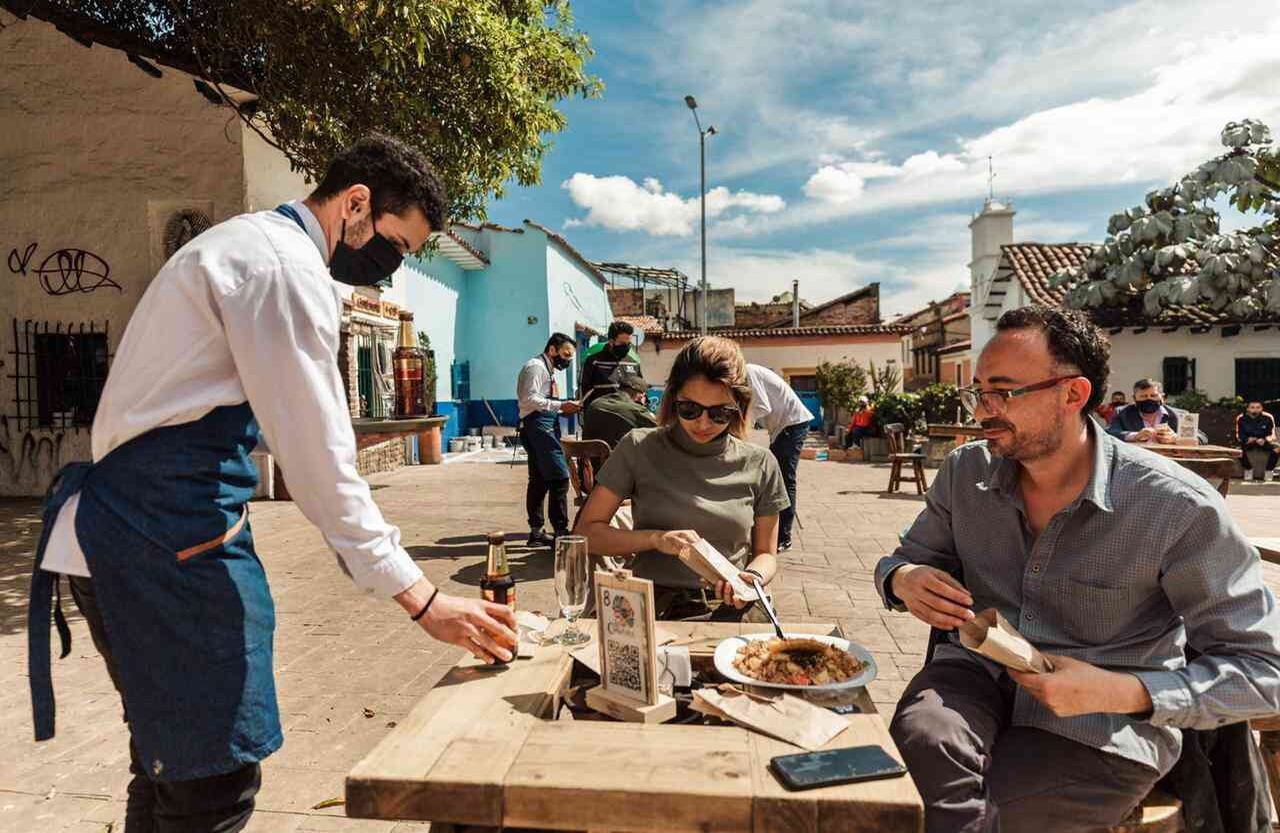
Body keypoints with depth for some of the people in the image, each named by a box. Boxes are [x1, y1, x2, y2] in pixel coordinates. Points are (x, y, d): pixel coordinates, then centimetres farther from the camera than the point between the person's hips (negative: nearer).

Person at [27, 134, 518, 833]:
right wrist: (423, 601, -17)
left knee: (171, 764, 20)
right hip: (168, 539, -11)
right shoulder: (286, 264, -16)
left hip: (133, 531, 11)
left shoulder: (248, 244, 17)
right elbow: (318, 463, -22)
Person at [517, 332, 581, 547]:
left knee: (539, 480, 11)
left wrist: (563, 409, 8)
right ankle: (560, 531, -10)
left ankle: (536, 532, 16)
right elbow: (529, 399, -18)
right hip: (538, 426, -11)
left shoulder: (548, 369, 22)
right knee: (559, 477, -12)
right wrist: (560, 405, -21)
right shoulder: (536, 366, -8)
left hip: (545, 425, 11)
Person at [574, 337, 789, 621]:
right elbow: (586, 532, 3)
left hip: (731, 608, 3)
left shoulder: (759, 464, 7)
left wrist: (753, 577, -7)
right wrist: (655, 539, -12)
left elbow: (765, 553, 16)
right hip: (653, 605, -3)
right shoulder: (639, 449, 2)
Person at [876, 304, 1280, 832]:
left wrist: (1118, 692, -24)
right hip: (980, 673, 3)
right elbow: (908, 556, 11)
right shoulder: (964, 472, -2)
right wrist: (905, 581, -15)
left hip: (1107, 729, -3)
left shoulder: (1178, 509, -15)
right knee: (920, 736, -31)